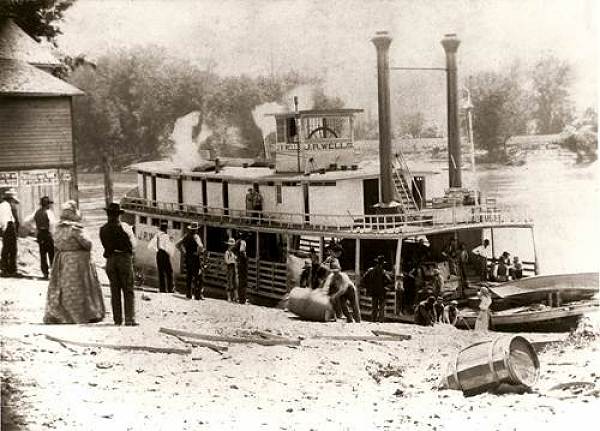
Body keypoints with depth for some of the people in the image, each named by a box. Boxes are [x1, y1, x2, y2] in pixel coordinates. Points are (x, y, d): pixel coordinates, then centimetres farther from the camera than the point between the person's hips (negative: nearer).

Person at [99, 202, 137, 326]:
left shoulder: (103, 229, 3)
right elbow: (133, 244, 1)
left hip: (110, 260, 3)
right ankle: (129, 319, -8)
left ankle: (117, 319, 8)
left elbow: (105, 245, 6)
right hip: (125, 258, -3)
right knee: (128, 291, 0)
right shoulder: (125, 227, -6)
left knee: (114, 291, 10)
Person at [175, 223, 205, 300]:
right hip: (195, 259, -6)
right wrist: (198, 253, -12)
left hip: (187, 258, 6)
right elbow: (200, 246, -28)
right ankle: (197, 295, -5)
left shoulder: (186, 236, 7)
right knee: (197, 277, -2)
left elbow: (177, 245, 12)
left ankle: (188, 294, 14)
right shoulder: (196, 236, -12)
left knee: (188, 276, 13)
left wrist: (183, 252, 11)